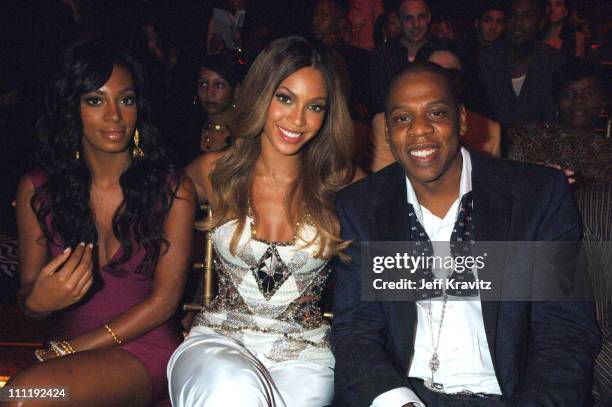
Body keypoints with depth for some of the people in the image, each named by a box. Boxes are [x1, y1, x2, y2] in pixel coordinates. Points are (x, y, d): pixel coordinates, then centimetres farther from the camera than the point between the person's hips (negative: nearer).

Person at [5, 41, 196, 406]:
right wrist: (38, 301, -20)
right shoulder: (36, 190, 4)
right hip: (66, 349, 3)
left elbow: (164, 298, -5)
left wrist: (72, 349, -10)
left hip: (145, 348, -3)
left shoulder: (174, 190, -2)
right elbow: (27, 292, 6)